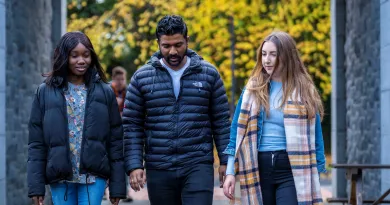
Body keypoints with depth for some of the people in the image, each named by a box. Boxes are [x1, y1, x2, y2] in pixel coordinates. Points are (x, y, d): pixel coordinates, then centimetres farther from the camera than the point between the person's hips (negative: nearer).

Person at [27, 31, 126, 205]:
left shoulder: (104, 92, 4)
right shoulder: (45, 92, 3)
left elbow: (115, 141, 4)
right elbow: (36, 143, 2)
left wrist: (117, 186, 0)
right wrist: (36, 186, -3)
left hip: (94, 176, -1)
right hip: (60, 177, 1)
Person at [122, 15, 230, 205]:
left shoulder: (209, 74, 3)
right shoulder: (142, 77, 3)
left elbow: (221, 121, 6)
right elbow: (132, 126, 3)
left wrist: (225, 160, 1)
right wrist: (134, 166, -6)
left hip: (198, 166, -1)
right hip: (159, 170, 2)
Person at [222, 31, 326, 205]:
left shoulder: (304, 91, 3)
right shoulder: (253, 89, 8)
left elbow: (314, 136, 4)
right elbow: (238, 131, 8)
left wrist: (316, 175, -1)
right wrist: (230, 172, 2)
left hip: (292, 170, -2)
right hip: (259, 169, 3)